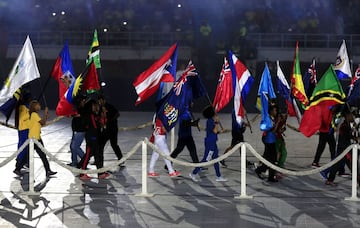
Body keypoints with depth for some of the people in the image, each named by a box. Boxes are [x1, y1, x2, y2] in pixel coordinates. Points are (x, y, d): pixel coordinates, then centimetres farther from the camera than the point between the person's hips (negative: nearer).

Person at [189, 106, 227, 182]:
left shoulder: (212, 121, 11)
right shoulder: (210, 121, -16)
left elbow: (219, 131, 13)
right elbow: (215, 131, -24)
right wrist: (217, 122, -16)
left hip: (213, 143, 10)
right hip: (210, 142, -10)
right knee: (206, 159, -5)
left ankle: (218, 176, 16)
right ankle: (194, 173, 2)